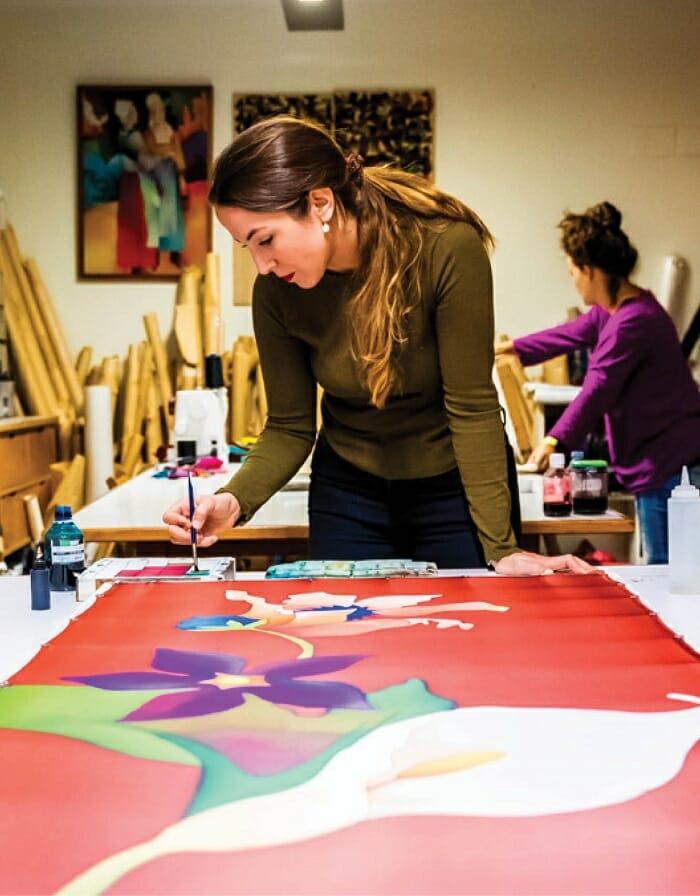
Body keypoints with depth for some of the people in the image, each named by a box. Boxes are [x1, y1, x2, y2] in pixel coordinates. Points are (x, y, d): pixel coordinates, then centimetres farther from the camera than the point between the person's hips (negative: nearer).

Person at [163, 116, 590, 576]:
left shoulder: (449, 249, -27)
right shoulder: (275, 292, -15)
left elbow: (472, 406, -23)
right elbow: (289, 428, -8)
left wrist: (500, 548, -24)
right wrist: (235, 501, -26)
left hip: (457, 484, -2)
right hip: (347, 491, 3)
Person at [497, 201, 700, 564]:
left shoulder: (634, 321, -20)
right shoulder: (609, 312, 13)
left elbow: (597, 389, -24)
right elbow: (570, 334, 28)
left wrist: (554, 440, -26)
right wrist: (510, 347, 39)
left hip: (670, 467, -10)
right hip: (657, 467, 10)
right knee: (658, 568, 13)